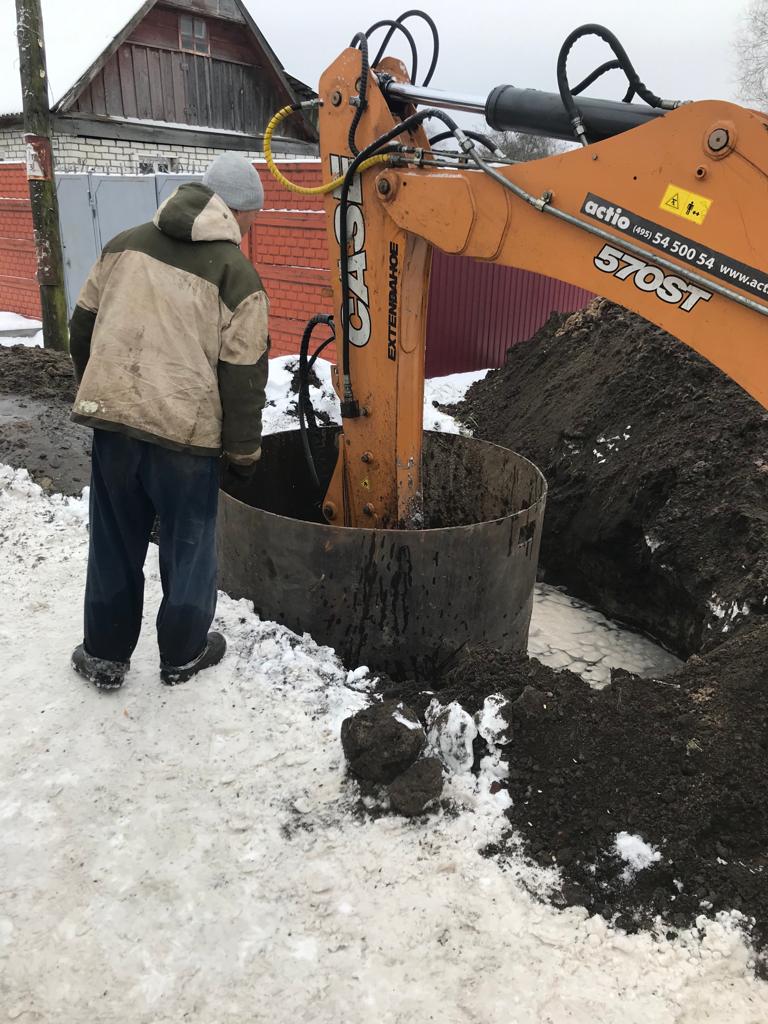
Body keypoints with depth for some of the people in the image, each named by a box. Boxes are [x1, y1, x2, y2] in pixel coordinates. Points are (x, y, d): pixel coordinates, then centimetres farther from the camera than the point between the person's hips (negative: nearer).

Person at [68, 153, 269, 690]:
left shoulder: (125, 244, 9)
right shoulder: (238, 275, -7)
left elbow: (83, 327, 14)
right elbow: (243, 375, -9)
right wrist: (244, 449, 3)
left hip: (112, 419, 4)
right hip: (187, 431, -4)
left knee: (115, 544, 17)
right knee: (188, 545, 14)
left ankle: (105, 655, 30)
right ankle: (183, 654, 29)